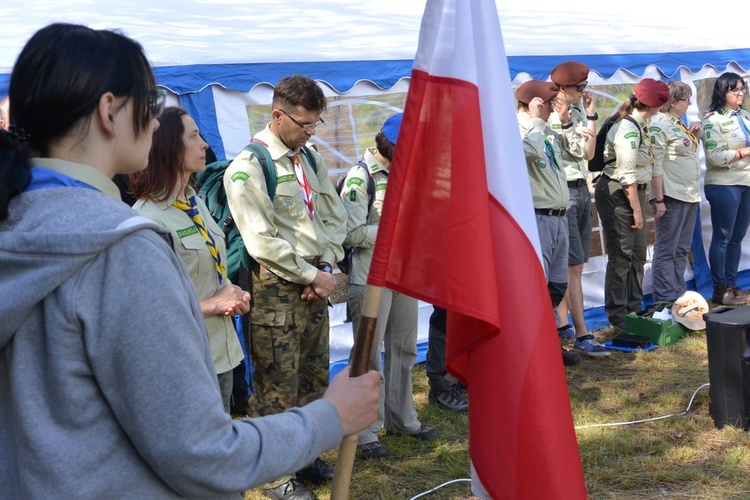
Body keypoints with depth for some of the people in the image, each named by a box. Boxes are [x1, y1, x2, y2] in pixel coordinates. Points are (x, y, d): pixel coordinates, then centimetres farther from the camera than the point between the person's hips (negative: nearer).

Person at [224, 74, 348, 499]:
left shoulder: (311, 161, 13)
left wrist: (327, 266, -1)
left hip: (316, 284, 7)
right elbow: (262, 240, -16)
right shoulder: (248, 168, -11)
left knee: (314, 380, 16)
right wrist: (311, 276, -12)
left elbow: (335, 218, 15)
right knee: (278, 390, 0)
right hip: (276, 290, -7)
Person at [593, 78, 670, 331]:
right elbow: (627, 176, -21)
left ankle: (634, 308, 27)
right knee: (621, 256, -3)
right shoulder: (628, 130, -19)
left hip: (633, 193, 10)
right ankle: (618, 317, 7)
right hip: (617, 194, -10)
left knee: (637, 253, 15)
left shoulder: (638, 125, 11)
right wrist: (637, 210, -18)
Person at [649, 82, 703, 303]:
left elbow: (691, 148, 32)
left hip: (689, 196, 9)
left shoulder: (678, 123, 14)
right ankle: (665, 301, 2)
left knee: (681, 251, 14)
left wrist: (697, 131, 11)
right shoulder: (658, 125, -12)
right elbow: (655, 166, -17)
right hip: (671, 197, -9)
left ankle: (679, 296, 23)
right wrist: (659, 199, -21)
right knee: (666, 251, -3)